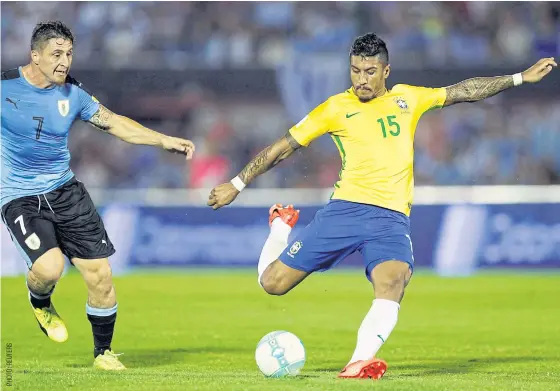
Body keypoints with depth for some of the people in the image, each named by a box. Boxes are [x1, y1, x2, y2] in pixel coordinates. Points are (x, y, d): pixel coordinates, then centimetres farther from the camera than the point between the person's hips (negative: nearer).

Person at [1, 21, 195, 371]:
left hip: (65, 190, 4)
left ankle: (103, 353, 20)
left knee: (99, 273, -1)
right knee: (50, 267, -28)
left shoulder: (72, 93, 1)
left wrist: (163, 140, 6)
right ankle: (40, 304, 11)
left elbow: (112, 122, 11)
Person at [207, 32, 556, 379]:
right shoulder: (337, 108, 5)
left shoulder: (408, 99, 13)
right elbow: (282, 148, 9)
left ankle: (360, 363, -43)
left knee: (392, 285, -31)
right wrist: (237, 185, 9)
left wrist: (521, 77, 21)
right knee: (273, 283, -2)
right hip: (346, 209, -1)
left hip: (392, 218, 1)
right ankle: (282, 225, 30)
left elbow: (465, 91, 22)